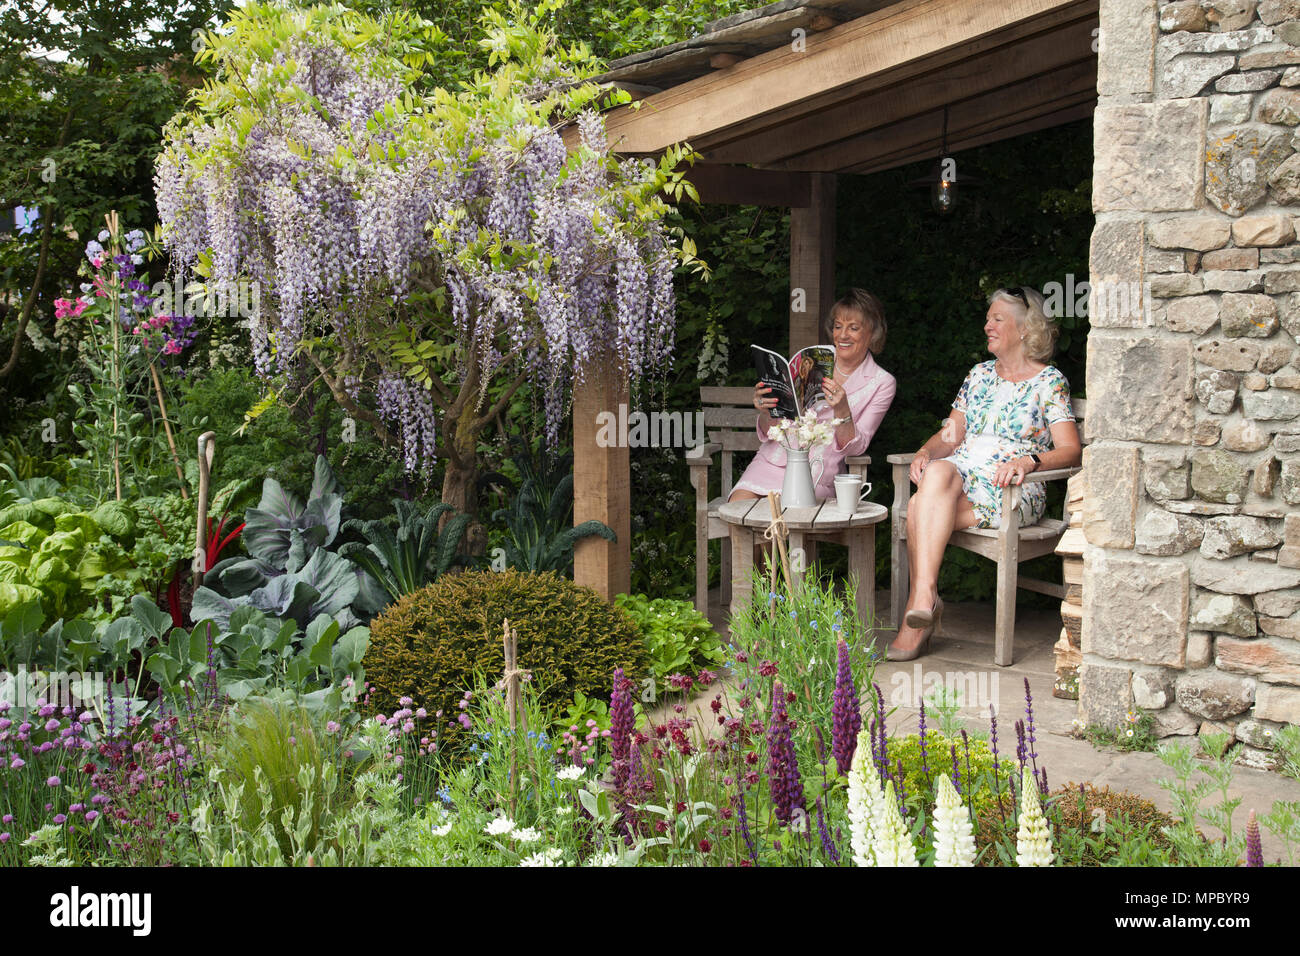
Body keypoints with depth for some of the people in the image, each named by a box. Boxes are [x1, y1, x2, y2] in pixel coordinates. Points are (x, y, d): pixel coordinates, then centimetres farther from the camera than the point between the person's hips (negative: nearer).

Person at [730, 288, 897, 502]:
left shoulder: (882, 384, 2)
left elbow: (854, 448, -3)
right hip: (773, 460, 2)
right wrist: (765, 411, -16)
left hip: (816, 475, -2)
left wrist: (842, 410, -21)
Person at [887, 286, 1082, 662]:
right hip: (960, 471, 4)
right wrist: (925, 452, -2)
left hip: (1012, 488, -4)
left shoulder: (1049, 381, 5)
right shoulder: (979, 374, 23)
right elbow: (950, 434, 20)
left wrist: (1028, 461, -25)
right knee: (938, 471, -35)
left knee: (921, 510, -33)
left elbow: (1071, 450, -5)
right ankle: (924, 600, -40)